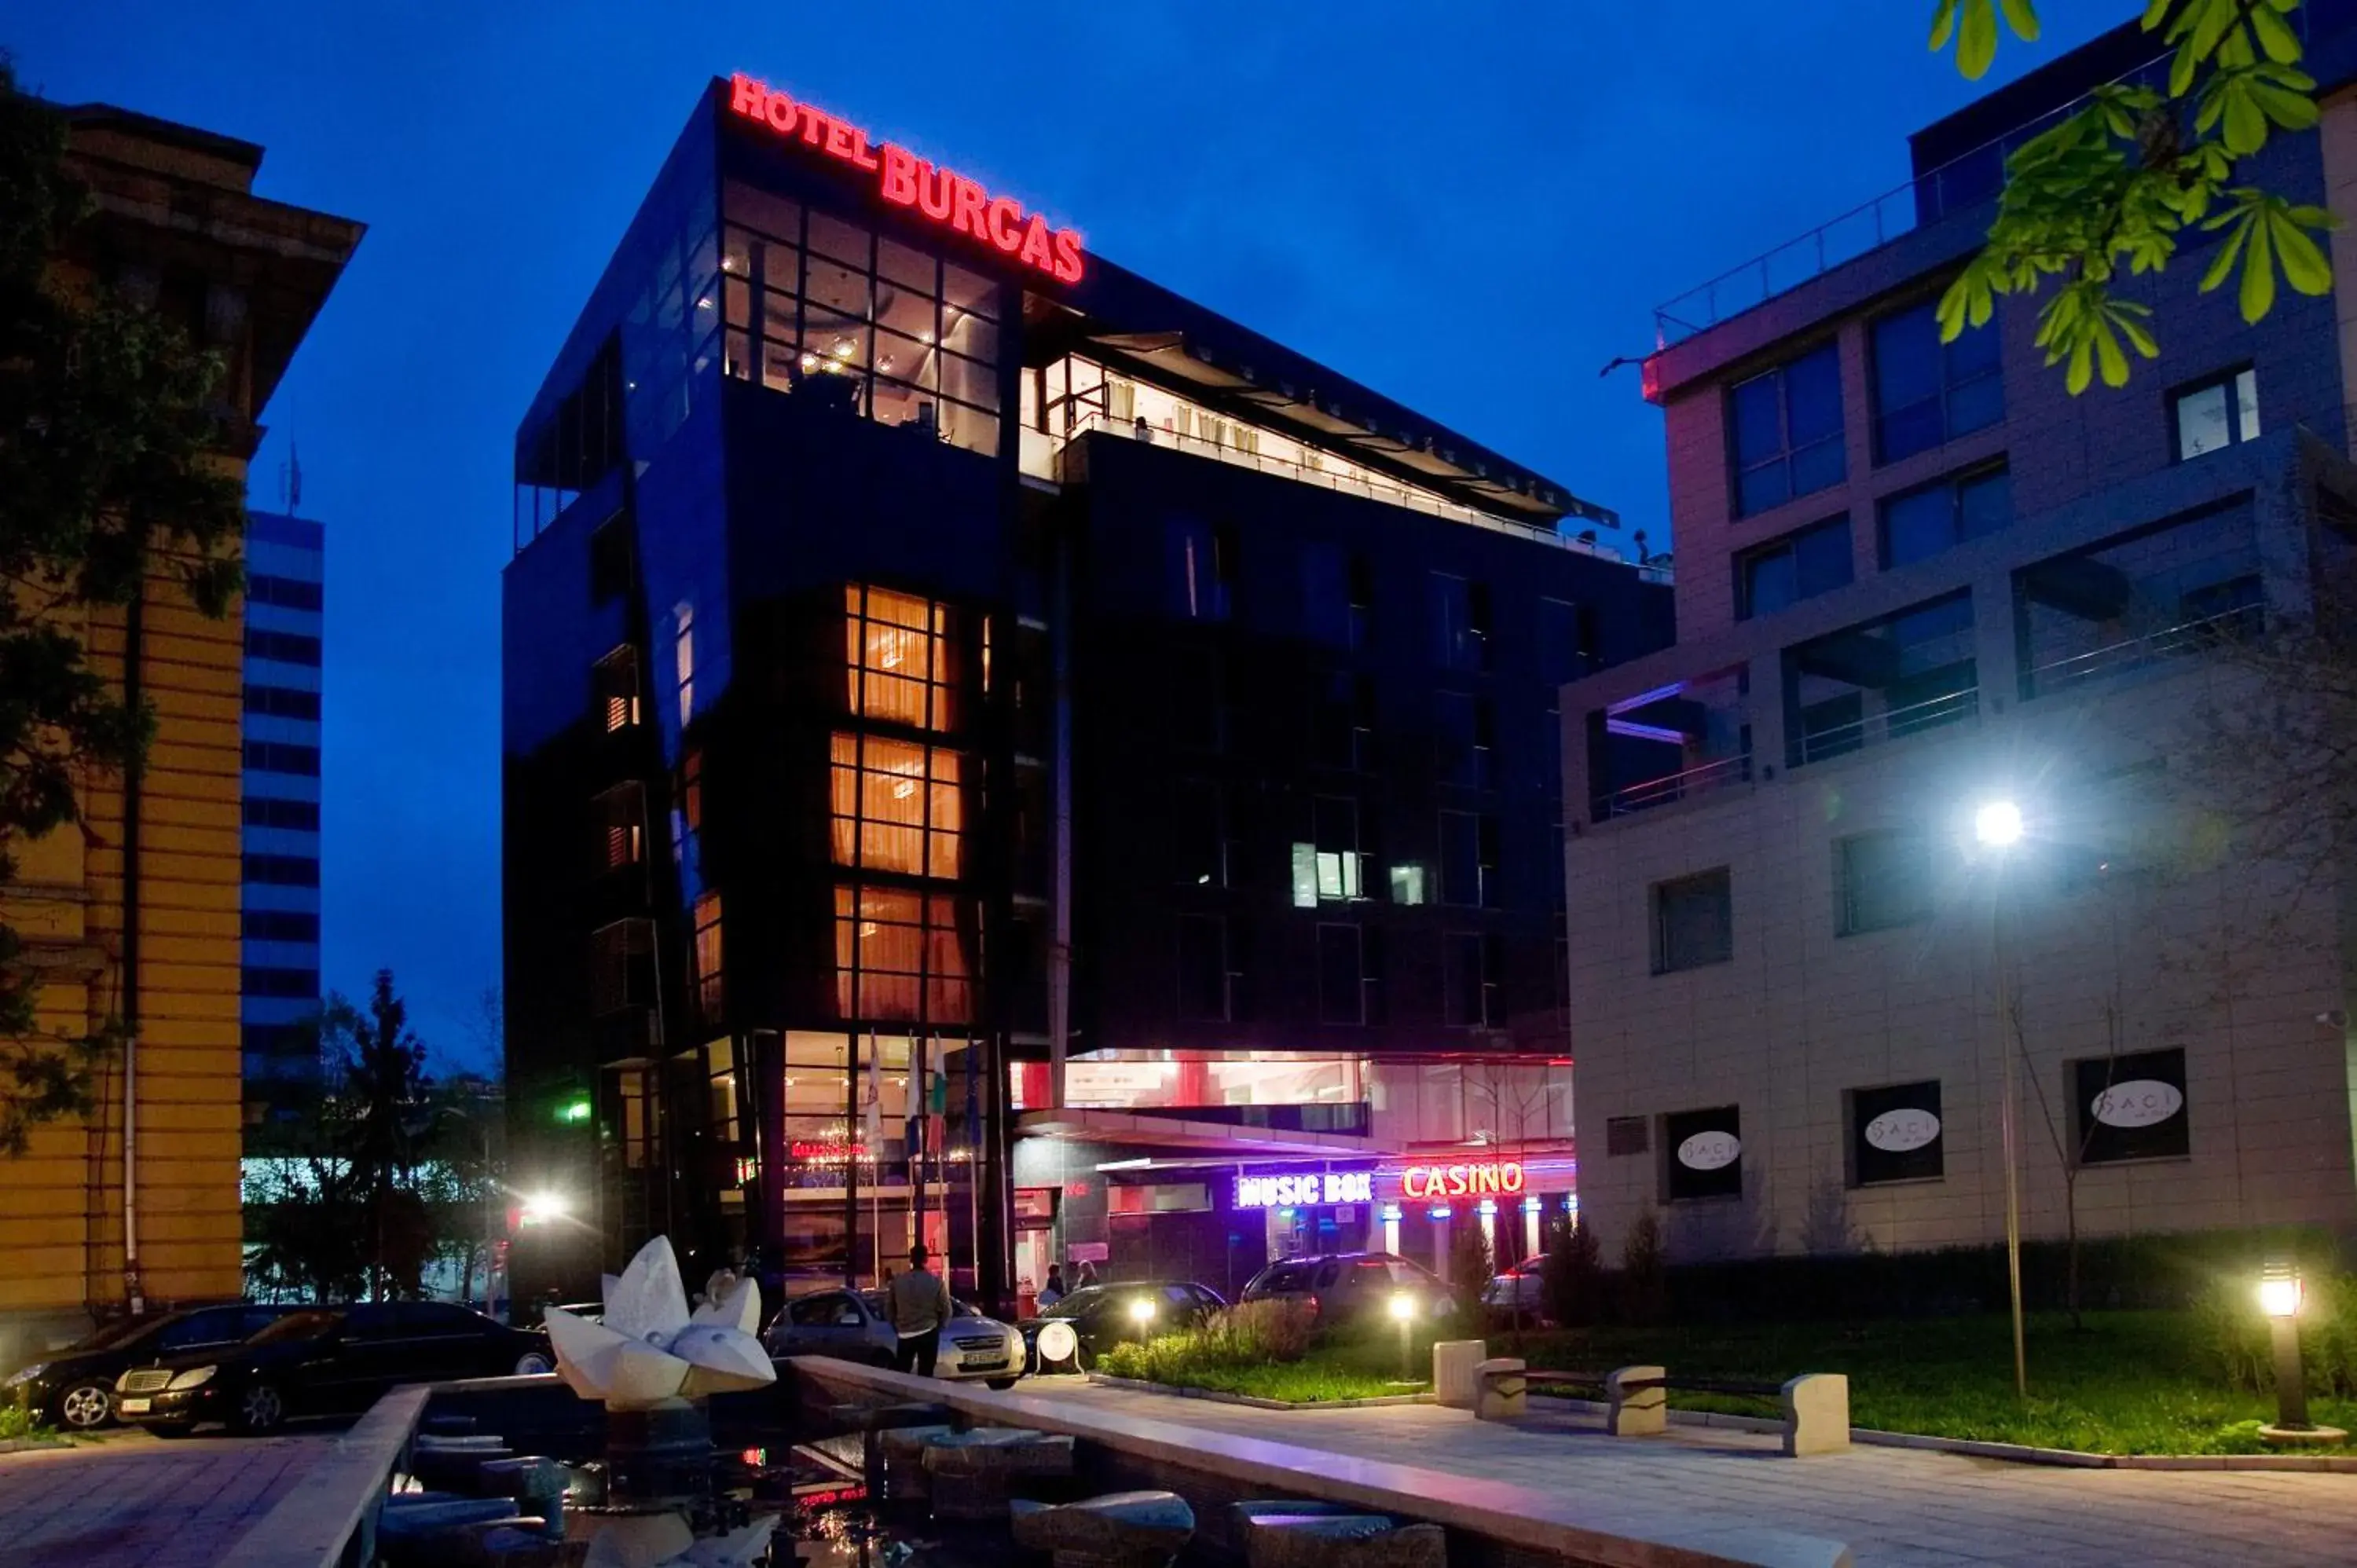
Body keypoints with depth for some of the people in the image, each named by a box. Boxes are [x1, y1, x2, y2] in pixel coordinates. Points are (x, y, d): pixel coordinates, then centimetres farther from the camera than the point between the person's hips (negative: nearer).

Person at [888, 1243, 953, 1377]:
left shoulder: (897, 1282, -1)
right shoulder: (936, 1281, -7)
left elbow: (890, 1309, 7)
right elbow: (946, 1309, -3)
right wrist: (938, 1327, 15)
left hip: (905, 1335, 2)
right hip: (928, 1334, -2)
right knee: (925, 1375, 1)